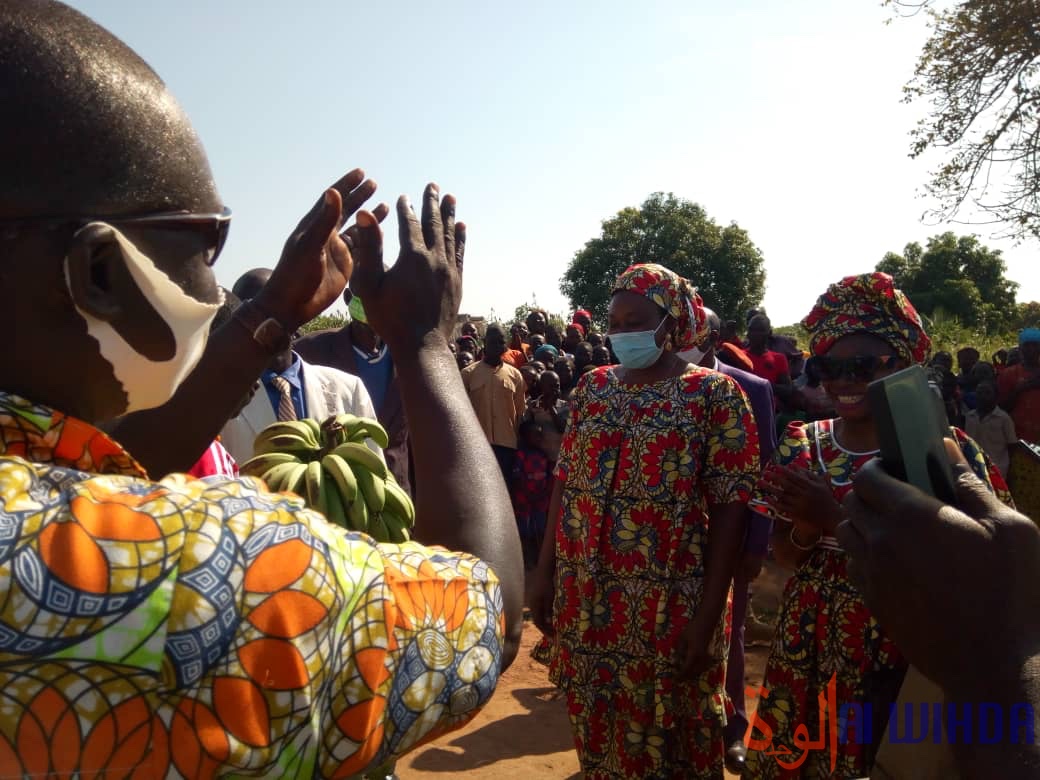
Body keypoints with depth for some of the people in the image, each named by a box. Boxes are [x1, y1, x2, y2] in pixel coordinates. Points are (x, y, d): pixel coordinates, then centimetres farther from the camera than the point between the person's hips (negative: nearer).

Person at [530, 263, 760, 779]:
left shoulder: (714, 394, -7)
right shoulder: (593, 387, 6)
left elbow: (728, 511, -10)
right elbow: (565, 486, 8)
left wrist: (708, 614, -15)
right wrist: (545, 573, 5)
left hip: (668, 609, -4)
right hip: (584, 601, 4)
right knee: (595, 736, 17)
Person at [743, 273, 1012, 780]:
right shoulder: (803, 445, 1)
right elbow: (784, 556, 4)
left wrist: (837, 517, -26)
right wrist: (807, 529, -17)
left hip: (899, 647, -4)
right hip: (809, 640, 4)